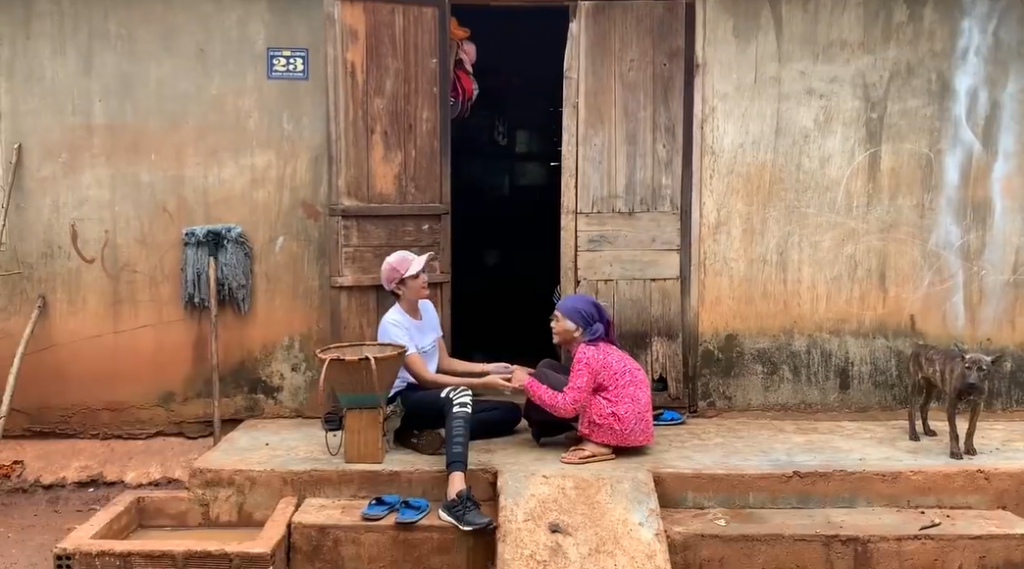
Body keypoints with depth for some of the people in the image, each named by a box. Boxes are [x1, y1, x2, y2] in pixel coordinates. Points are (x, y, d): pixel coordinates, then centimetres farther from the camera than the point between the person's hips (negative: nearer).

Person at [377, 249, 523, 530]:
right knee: (459, 394, -40)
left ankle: (424, 434, -18)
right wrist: (481, 383, -28)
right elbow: (424, 378, -23)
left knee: (511, 413, -5)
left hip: (438, 401, 9)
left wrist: (488, 368, -3)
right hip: (403, 401, -9)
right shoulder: (393, 324, -17)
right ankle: (457, 497, -56)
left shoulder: (427, 308, 7)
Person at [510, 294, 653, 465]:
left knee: (542, 378, -9)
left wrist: (528, 382, -14)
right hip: (627, 419, 10)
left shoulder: (586, 354, -19)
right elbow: (577, 385, 16)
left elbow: (568, 406, -24)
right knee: (547, 366, 10)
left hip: (621, 423, -10)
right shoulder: (595, 347, 10)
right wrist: (531, 375, 8)